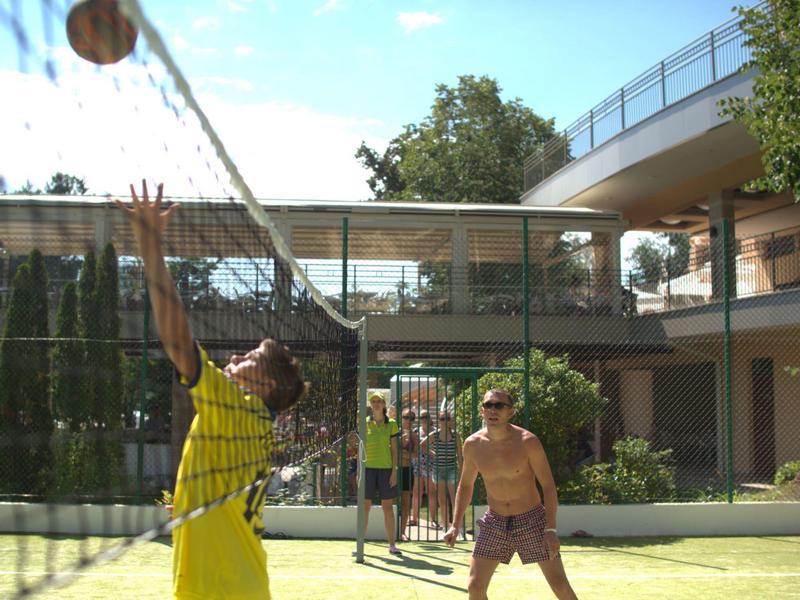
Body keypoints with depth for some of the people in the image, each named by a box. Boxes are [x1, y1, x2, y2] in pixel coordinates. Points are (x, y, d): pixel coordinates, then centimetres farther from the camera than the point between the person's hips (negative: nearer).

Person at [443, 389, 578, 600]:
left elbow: (549, 486, -12)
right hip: (494, 522, 3)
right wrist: (455, 525, 5)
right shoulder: (473, 444, -6)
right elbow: (466, 485, 10)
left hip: (531, 519, -3)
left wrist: (550, 529, -18)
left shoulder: (527, 442, -17)